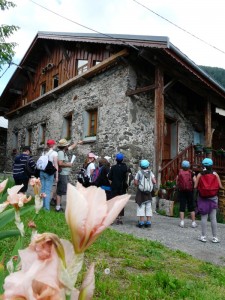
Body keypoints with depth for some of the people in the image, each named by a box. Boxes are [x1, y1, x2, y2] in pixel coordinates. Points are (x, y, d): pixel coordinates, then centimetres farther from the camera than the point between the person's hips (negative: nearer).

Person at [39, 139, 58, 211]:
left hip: (42, 172, 5)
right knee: (48, 190, -2)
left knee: (43, 189, 12)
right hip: (49, 173, -5)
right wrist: (57, 176, -7)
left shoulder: (44, 152, 11)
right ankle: (47, 207, 0)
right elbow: (55, 165, -9)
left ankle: (42, 205, 19)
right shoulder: (54, 153, -6)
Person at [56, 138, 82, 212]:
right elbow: (60, 163, -26)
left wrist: (77, 143, 41)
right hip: (62, 174, -10)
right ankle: (58, 207, -2)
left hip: (65, 174, 10)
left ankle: (58, 205, 24)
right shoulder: (61, 152, -15)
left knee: (60, 190, 15)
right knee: (60, 190, -6)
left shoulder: (64, 151, 12)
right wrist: (68, 164, -12)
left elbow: (71, 147, 30)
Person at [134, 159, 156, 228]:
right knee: (148, 207, 10)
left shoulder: (139, 173, -6)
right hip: (149, 192, 3)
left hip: (141, 192, -2)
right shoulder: (150, 172, 1)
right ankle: (148, 222, 12)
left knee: (141, 207, 1)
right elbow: (154, 182, -4)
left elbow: (135, 182, -9)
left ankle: (141, 222, 1)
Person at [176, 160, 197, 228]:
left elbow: (177, 183, -4)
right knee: (191, 207, 9)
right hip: (190, 191, 0)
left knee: (182, 207, 5)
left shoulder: (179, 173, -1)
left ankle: (182, 222, 3)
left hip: (181, 191, 0)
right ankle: (193, 222, 12)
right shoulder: (191, 173, -2)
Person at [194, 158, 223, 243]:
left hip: (203, 198, -1)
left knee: (204, 217, 6)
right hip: (213, 198, 1)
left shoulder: (200, 175, -5)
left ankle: (203, 236, 11)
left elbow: (195, 186, -7)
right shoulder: (215, 174, -3)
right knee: (213, 218, 7)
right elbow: (220, 186, -4)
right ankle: (215, 237, 13)